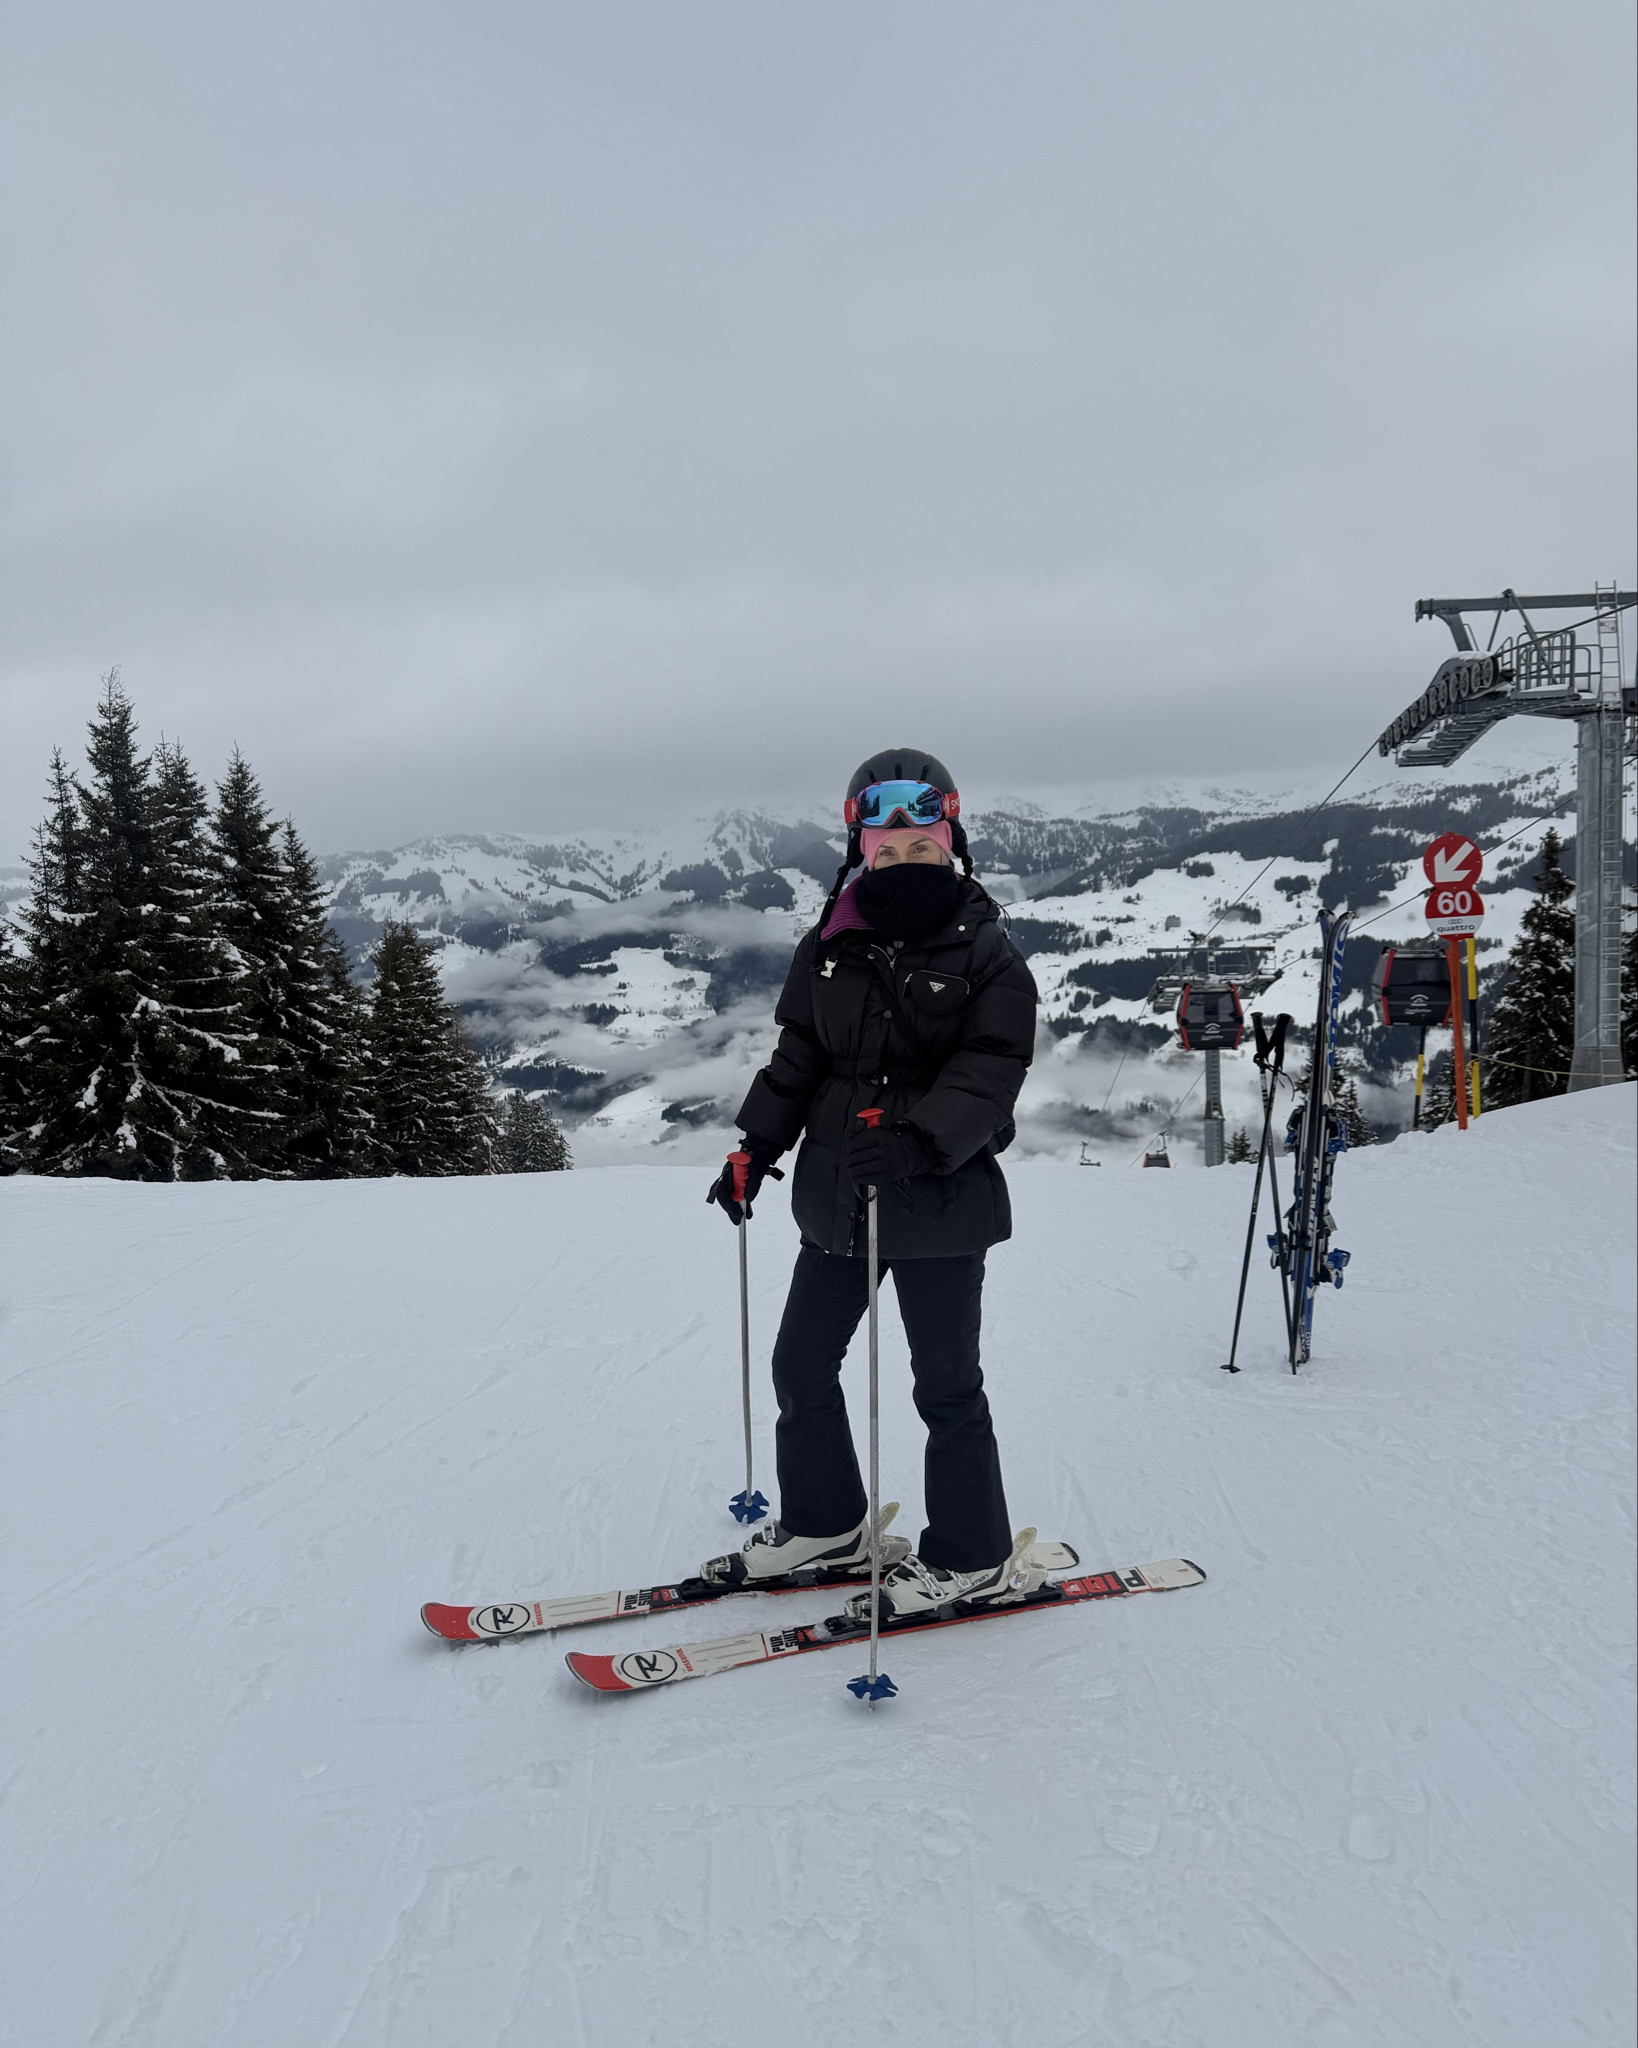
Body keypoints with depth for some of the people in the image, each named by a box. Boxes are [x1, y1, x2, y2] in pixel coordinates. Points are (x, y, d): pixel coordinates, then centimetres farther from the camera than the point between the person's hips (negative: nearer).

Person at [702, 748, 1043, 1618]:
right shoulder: (830, 947, 6)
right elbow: (797, 1055, 13)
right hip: (836, 1196, 6)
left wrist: (918, 1139, -31)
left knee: (946, 1385, 5)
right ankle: (825, 1523, 36)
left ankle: (973, 1558, 24)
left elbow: (989, 1071, -16)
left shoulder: (985, 952, -7)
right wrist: (757, 1146, 3)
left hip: (941, 1203, -5)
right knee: (800, 1365, 14)